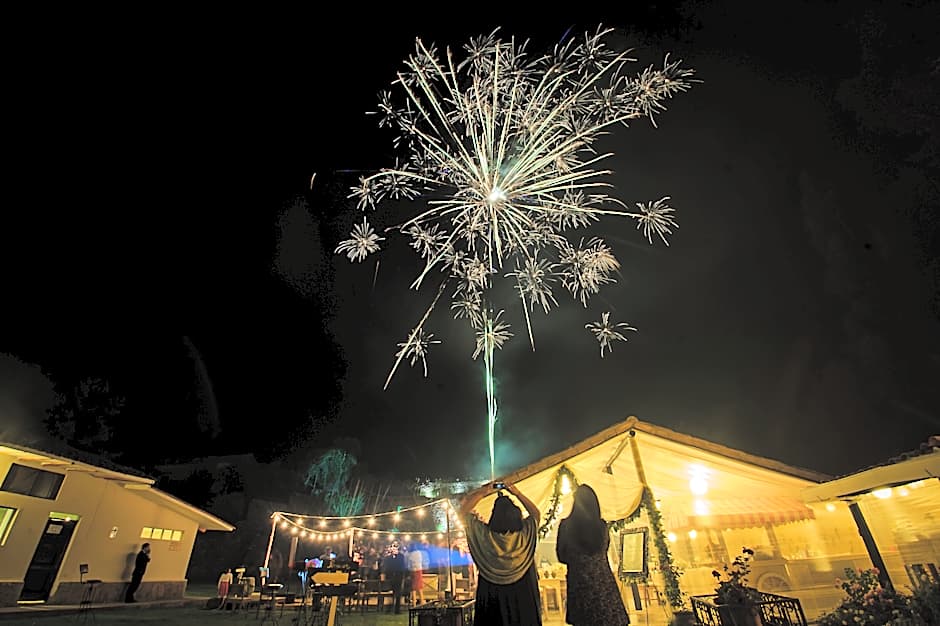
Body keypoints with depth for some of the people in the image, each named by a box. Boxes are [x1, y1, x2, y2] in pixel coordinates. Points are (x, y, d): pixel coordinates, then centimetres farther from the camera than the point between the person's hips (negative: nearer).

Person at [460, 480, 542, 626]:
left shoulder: (484, 534, -17)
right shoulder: (525, 532, -13)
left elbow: (463, 509, -4)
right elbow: (535, 513, 8)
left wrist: (484, 491, -3)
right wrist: (518, 493, 4)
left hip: (491, 599, -1)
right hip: (523, 598, 1)